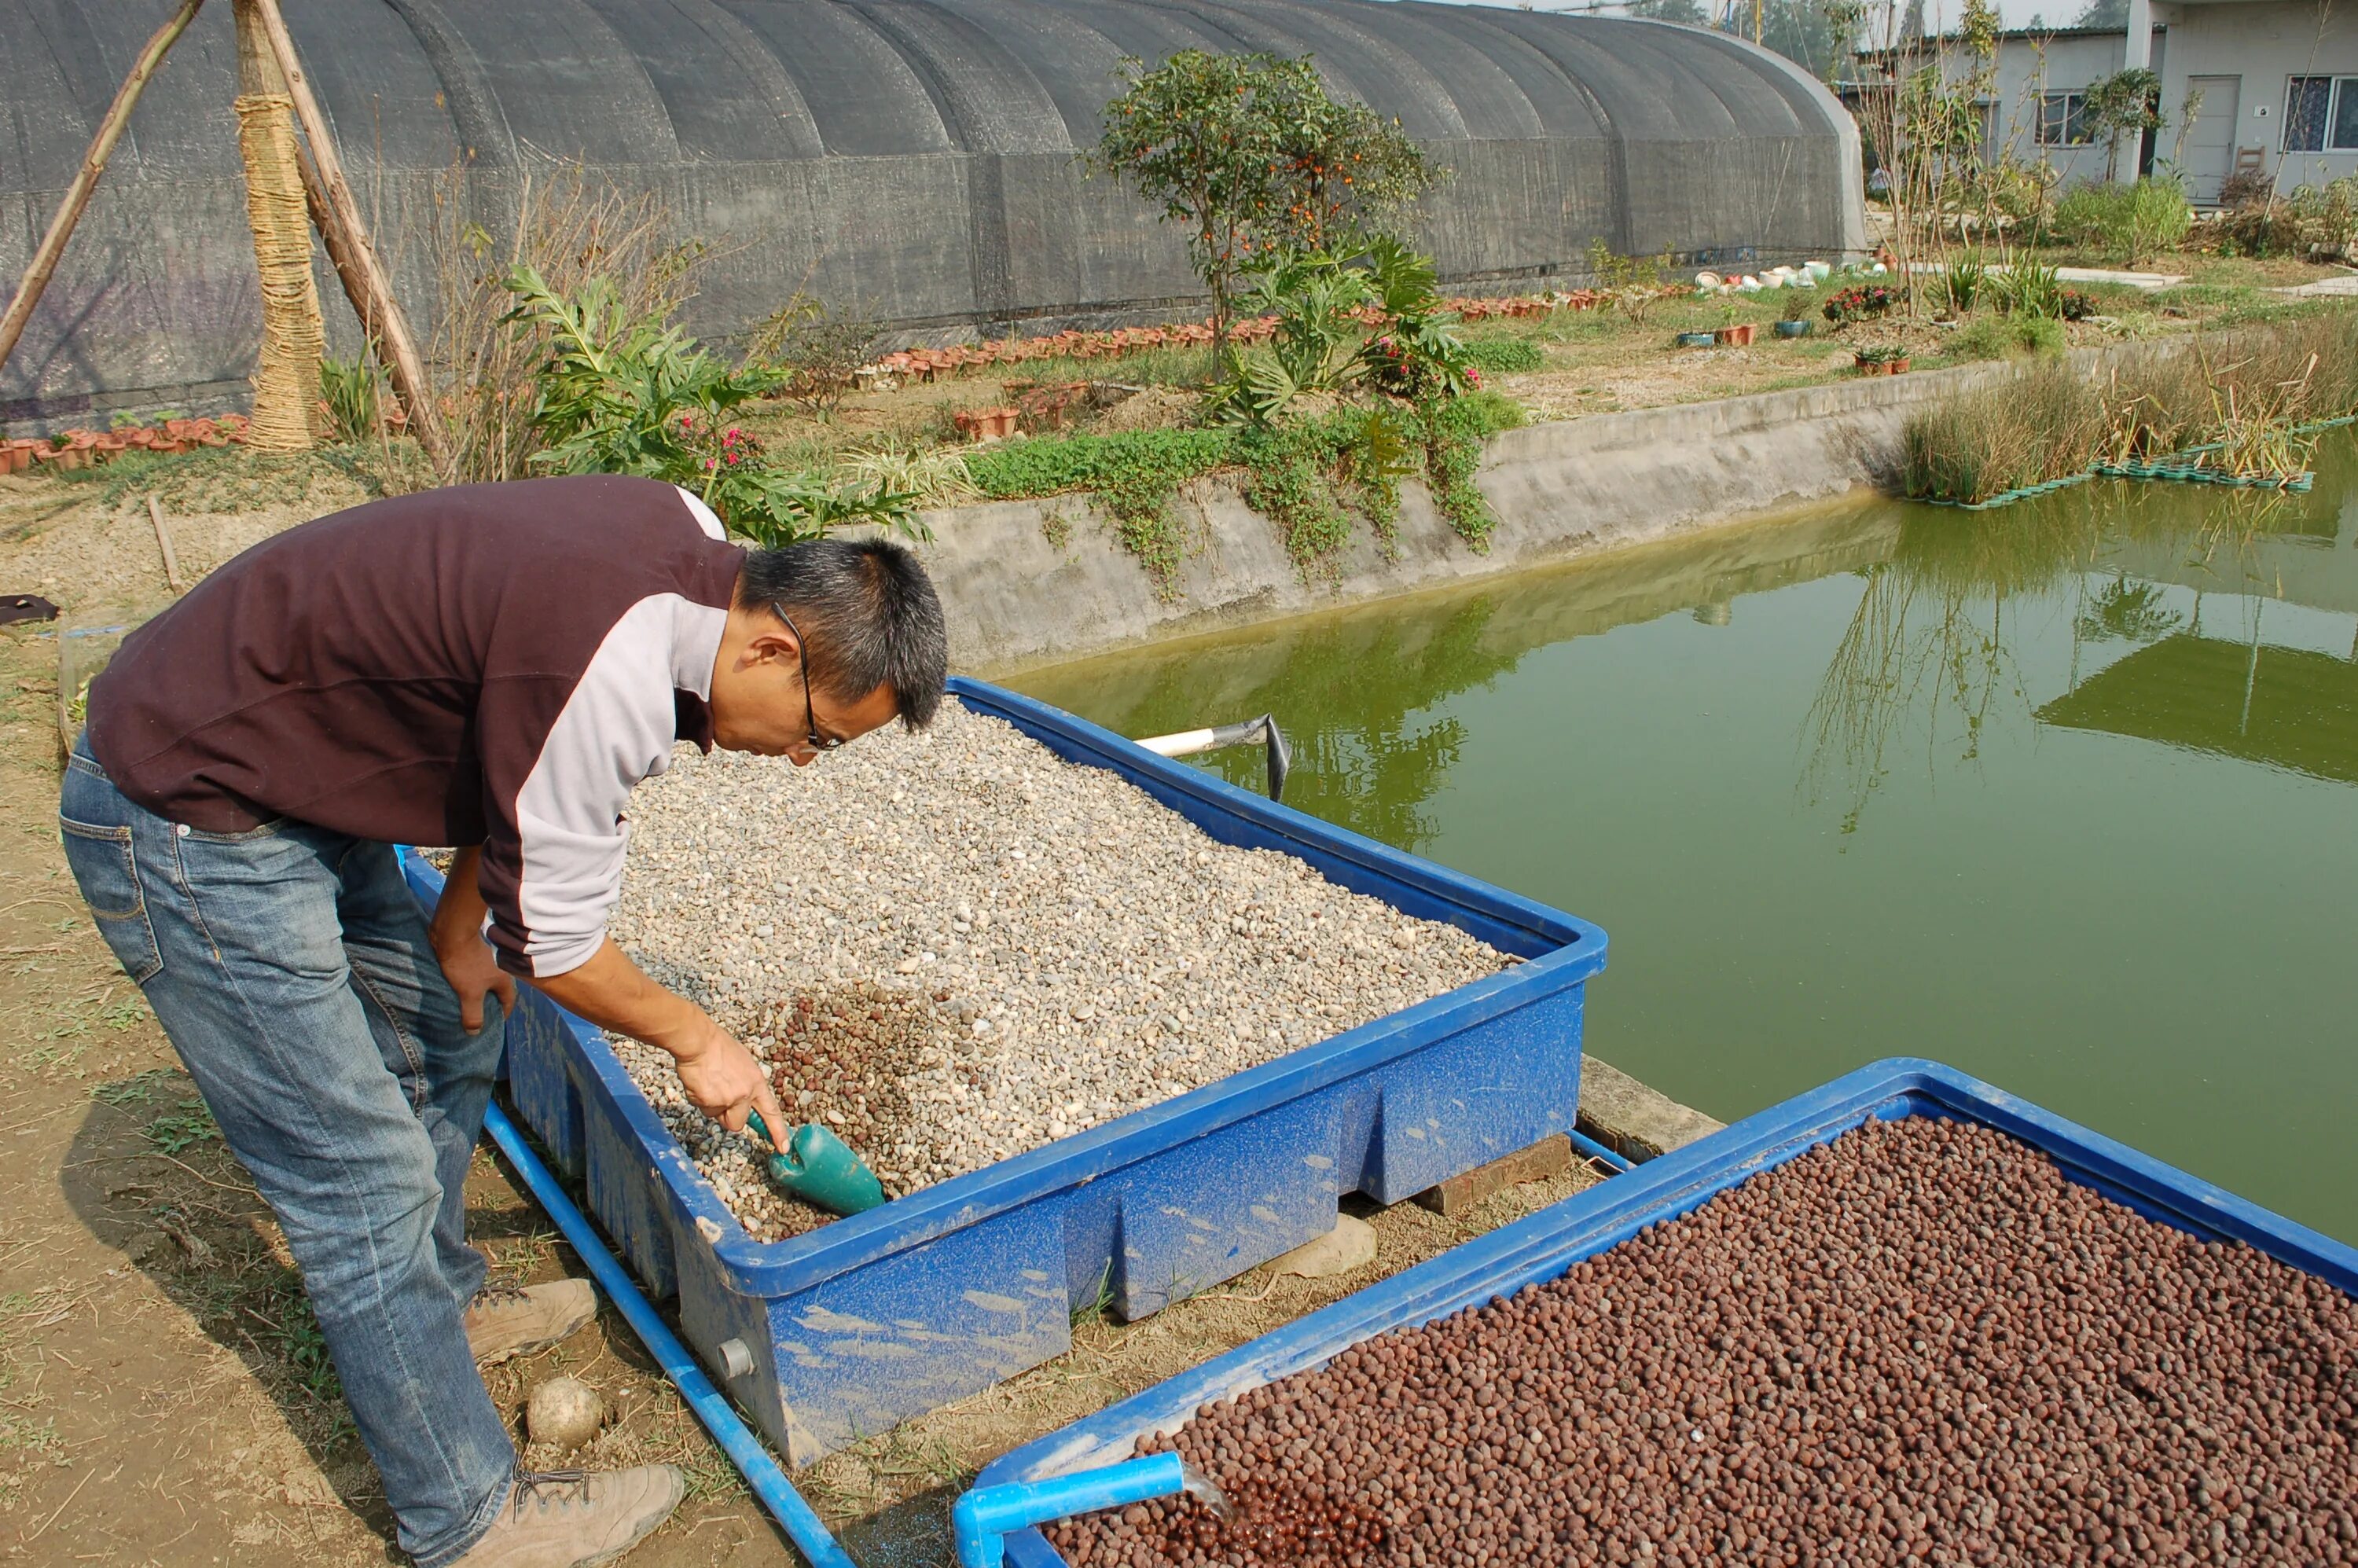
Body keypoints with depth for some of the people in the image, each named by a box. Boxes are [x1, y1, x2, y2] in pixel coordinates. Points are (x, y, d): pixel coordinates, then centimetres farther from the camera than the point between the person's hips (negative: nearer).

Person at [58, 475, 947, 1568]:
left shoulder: (695, 546, -6)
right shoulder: (612, 680, -34)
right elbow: (551, 943, -20)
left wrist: (459, 920, 13)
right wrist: (695, 1040, -4)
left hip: (283, 772, 10)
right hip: (188, 827, -10)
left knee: (448, 1040, 21)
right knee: (366, 1182, -3)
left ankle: (444, 1307, 44)